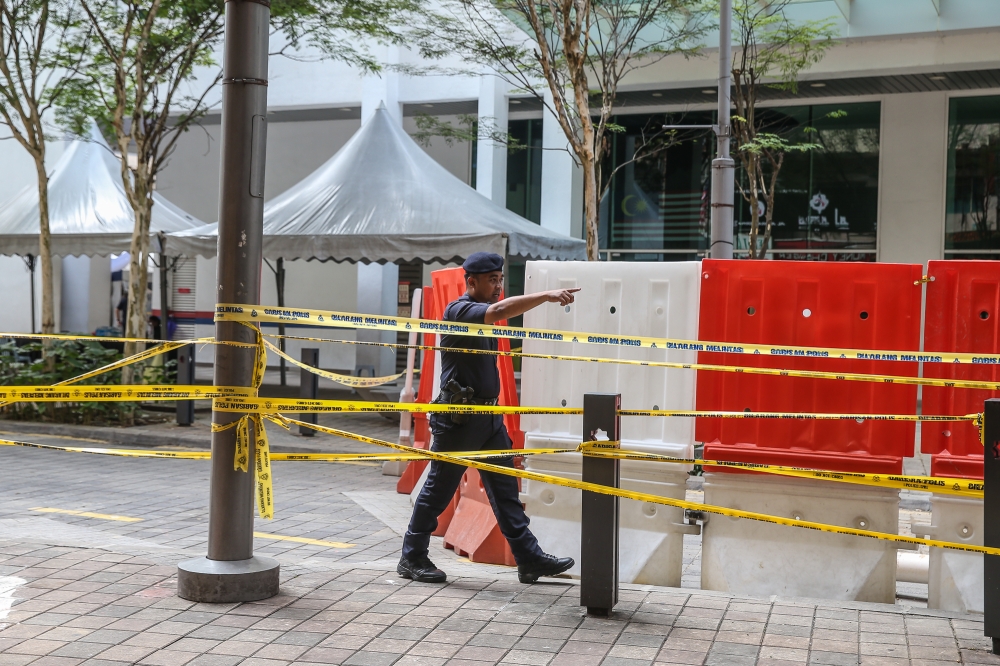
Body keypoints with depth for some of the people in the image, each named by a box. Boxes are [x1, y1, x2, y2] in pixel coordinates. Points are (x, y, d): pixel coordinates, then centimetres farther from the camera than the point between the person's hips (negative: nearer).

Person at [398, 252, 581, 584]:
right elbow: (499, 311, -31)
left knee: (505, 489, 7)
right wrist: (546, 295, -32)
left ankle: (529, 559, 9)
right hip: (459, 418, -9)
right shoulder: (458, 311, -13)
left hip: (490, 416, 9)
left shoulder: (481, 315, 16)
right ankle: (412, 558, 15)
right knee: (439, 490, 2)